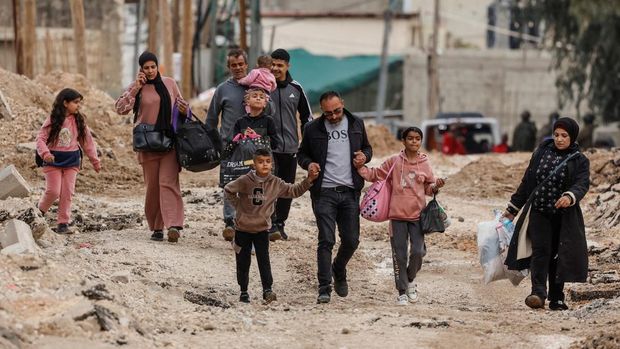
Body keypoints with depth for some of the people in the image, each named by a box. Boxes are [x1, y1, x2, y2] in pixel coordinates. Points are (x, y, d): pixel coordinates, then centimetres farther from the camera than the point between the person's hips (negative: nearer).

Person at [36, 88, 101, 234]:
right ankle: (39, 212, 21)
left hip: (72, 161, 3)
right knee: (53, 191, -5)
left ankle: (63, 223, 6)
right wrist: (45, 153, -28)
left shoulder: (79, 121, 2)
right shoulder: (53, 120, -8)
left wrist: (95, 161, 10)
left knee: (68, 193, 0)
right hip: (54, 161, -3)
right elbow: (41, 138, -10)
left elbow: (88, 142, 8)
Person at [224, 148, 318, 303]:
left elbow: (294, 191, -3)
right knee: (243, 262, 7)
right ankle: (243, 292, 18)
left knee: (264, 260, -7)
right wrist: (238, 205, -2)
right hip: (243, 228, -1)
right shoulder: (245, 181, -14)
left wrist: (308, 181, -15)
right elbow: (228, 190, 1)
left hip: (262, 228, 1)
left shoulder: (275, 183, -6)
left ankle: (267, 290, -7)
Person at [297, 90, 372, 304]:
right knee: (326, 240, -9)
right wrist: (308, 164, -9)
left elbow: (367, 147, 22)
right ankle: (324, 288, -7)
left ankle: (339, 271, 34)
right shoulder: (313, 129, 2)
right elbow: (301, 154, 13)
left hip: (350, 192, 3)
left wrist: (365, 156, -1)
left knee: (351, 240, 5)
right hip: (324, 192, -2)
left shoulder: (356, 124, 8)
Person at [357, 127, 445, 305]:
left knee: (418, 252, -7)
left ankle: (410, 279, 23)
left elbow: (429, 187, 13)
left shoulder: (425, 163, 4)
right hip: (397, 216, -1)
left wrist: (436, 186, -8)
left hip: (417, 216, 1)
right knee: (399, 255, 2)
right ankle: (402, 292, 12)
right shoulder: (394, 161, 0)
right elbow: (375, 175, 8)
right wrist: (360, 167, -6)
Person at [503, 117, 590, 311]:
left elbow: (582, 184, -16)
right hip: (539, 212, 1)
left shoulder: (579, 161, 1)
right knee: (541, 250, -14)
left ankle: (556, 298, 13)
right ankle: (538, 293, -25)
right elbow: (527, 182, 14)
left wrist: (570, 197, -39)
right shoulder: (541, 153, 8)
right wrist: (512, 209, 16)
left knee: (558, 256, 3)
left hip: (564, 217, -1)